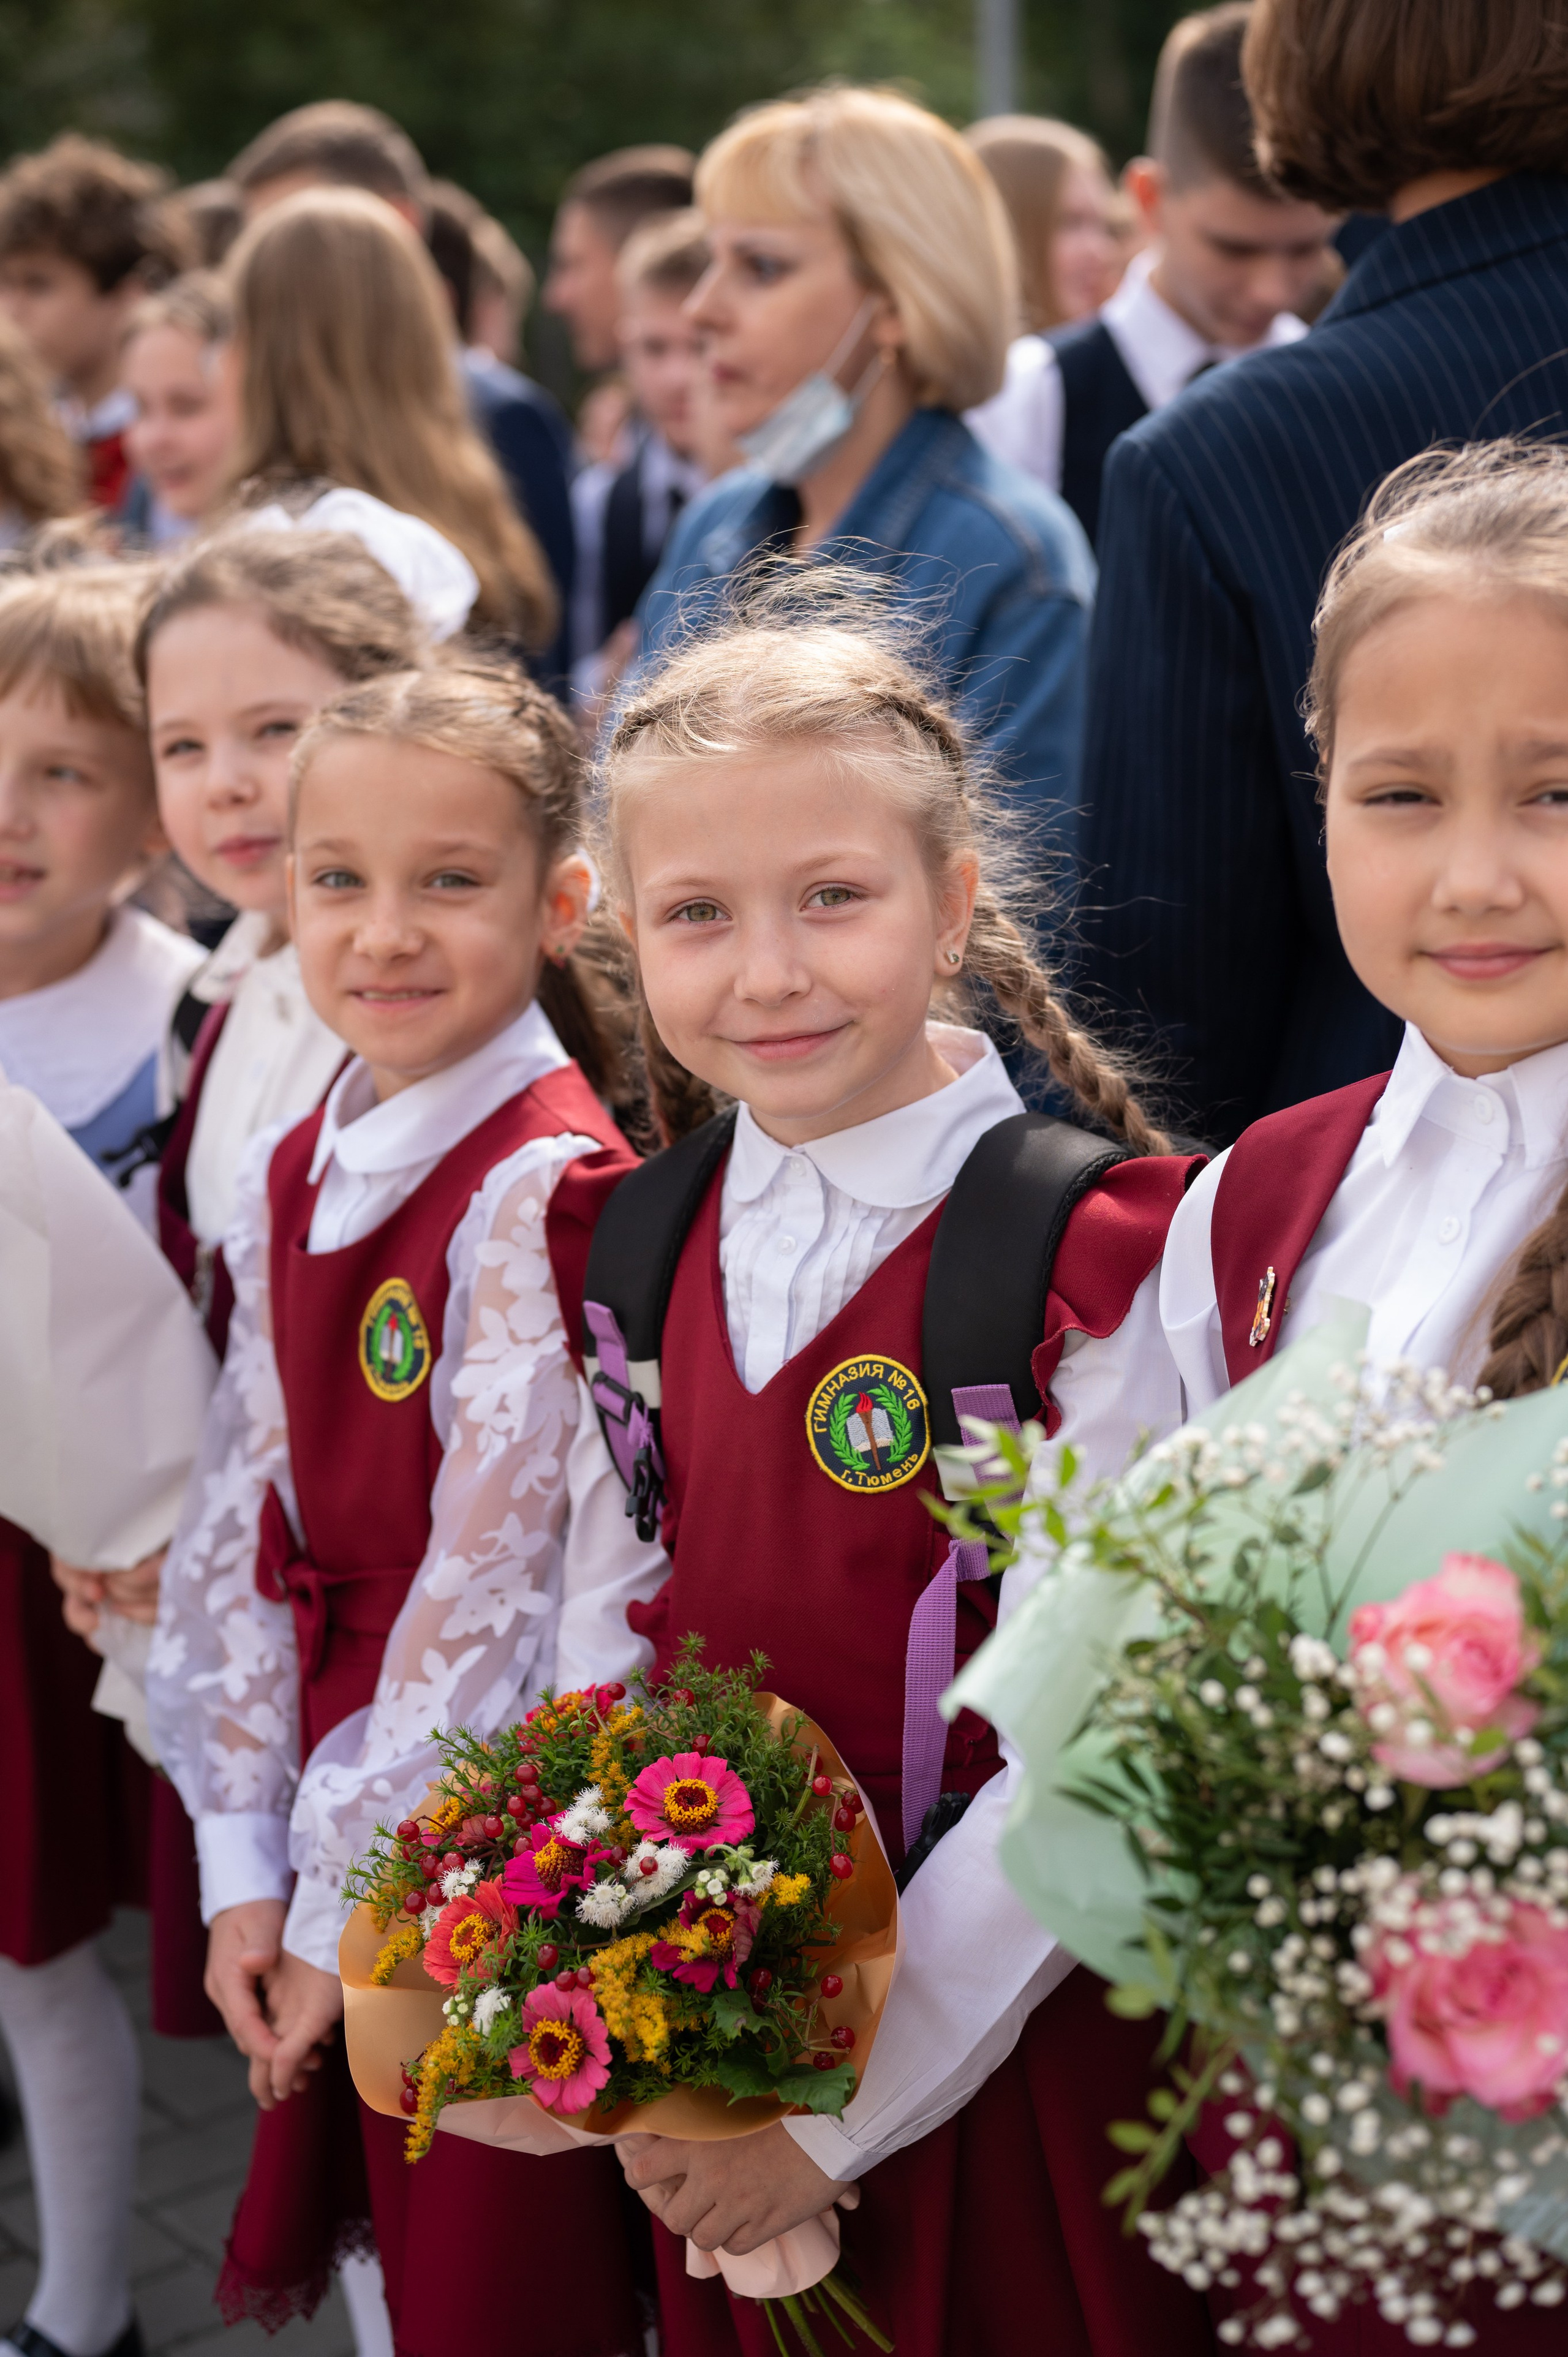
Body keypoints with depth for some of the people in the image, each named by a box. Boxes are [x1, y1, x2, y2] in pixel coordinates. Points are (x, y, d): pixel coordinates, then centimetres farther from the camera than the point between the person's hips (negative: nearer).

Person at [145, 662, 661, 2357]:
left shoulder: (546, 1195, -18)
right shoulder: (291, 1178, 4)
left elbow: (494, 1581, -19)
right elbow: (240, 1522, 4)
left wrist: (350, 1906, -12)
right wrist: (247, 1867, 0)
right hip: (333, 1802, 6)